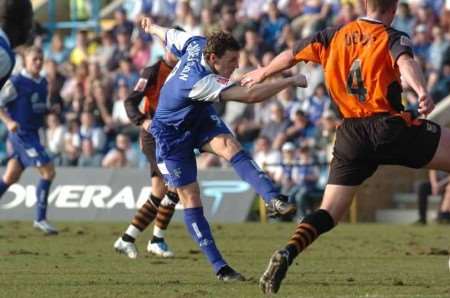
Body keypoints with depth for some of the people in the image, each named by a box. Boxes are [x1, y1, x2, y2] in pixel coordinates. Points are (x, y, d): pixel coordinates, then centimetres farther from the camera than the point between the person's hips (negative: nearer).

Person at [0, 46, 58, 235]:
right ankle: (40, 219, -7)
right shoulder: (16, 83, -12)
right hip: (21, 134, -8)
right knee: (48, 171, -13)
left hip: (33, 133, 8)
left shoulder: (43, 83, 11)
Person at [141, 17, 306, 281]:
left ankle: (274, 199, -46)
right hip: (172, 133, -7)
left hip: (200, 118, 7)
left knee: (229, 145, -25)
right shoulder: (201, 81, -41)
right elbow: (251, 95, -48)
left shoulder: (196, 44, -17)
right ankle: (219, 267, -5)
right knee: (191, 198, -8)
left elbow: (168, 35, 7)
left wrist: (152, 27, 30)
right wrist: (291, 81, -43)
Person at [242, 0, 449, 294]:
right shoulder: (394, 38, 1)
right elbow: (405, 63, -20)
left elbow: (291, 55, 23)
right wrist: (422, 91, -39)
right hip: (390, 125, -5)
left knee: (329, 212, 7)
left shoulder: (336, 36, 15)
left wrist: (262, 73, 41)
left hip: (351, 134, 5)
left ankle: (288, 253, -17)